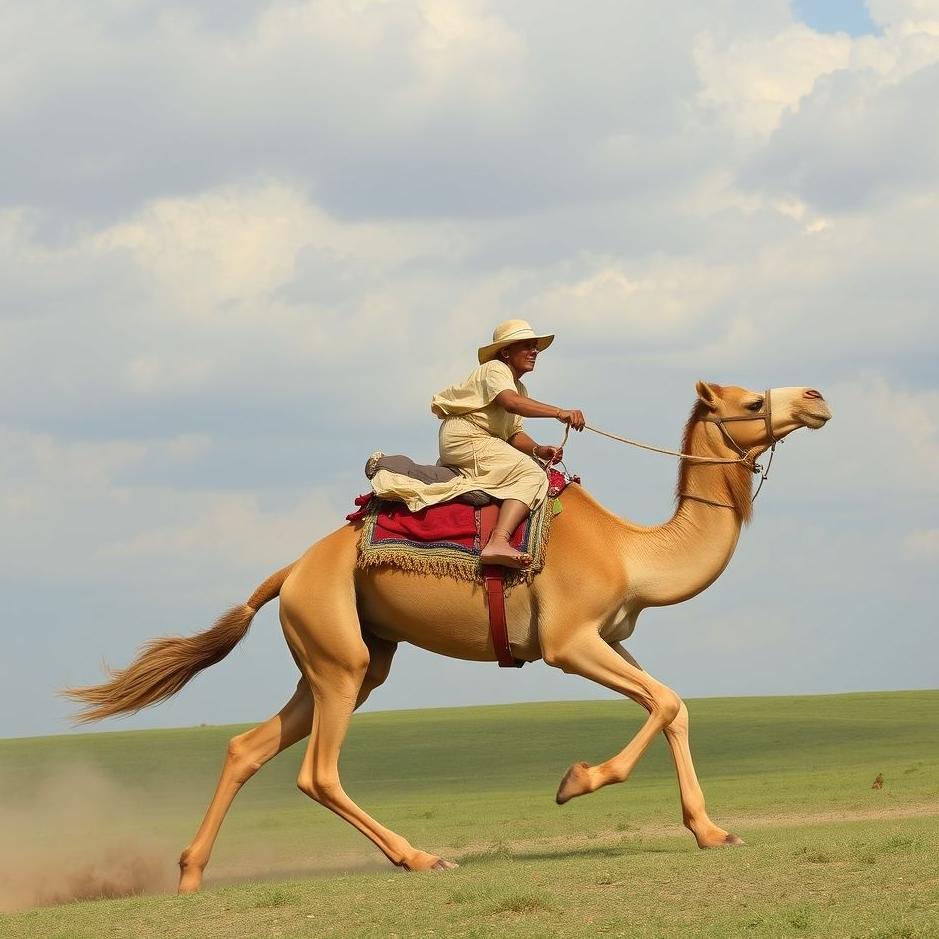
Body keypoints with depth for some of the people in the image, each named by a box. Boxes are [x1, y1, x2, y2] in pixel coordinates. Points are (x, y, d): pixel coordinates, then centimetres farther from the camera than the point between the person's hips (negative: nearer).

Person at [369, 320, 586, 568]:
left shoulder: (520, 388, 22)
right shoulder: (495, 369, -7)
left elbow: (514, 434, 17)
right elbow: (511, 403, -28)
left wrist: (539, 450, -3)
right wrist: (558, 413, -34)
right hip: (465, 438, -10)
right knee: (531, 475, -24)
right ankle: (498, 542, -42)